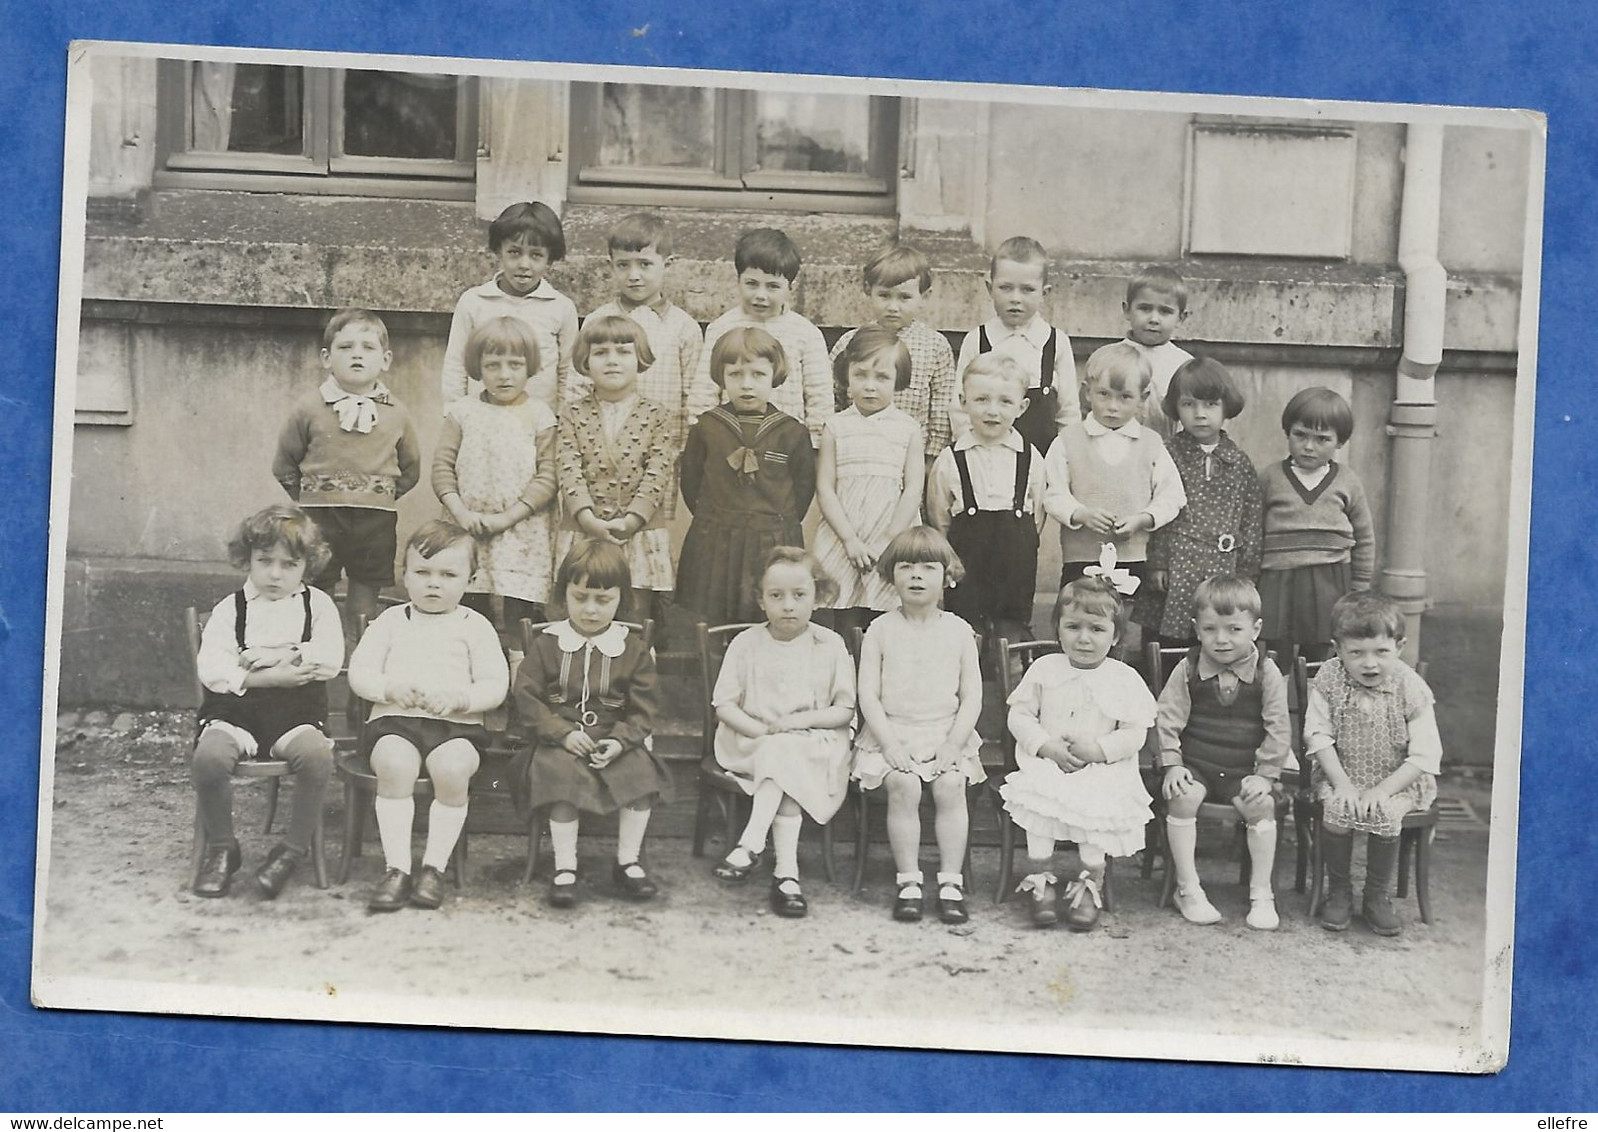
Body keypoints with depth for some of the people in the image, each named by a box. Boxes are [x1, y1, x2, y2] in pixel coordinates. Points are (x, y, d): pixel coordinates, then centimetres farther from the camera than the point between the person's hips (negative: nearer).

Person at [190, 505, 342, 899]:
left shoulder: (317, 604, 10)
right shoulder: (230, 608, 7)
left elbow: (330, 659, -4)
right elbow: (211, 670, -6)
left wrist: (280, 655, -11)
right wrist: (269, 677, -14)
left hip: (297, 716, 0)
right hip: (235, 714, 0)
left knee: (315, 754, -32)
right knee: (209, 755, -30)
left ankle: (294, 847, -11)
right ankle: (220, 846, -6)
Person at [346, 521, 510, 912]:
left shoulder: (475, 626, 10)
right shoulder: (391, 620, 15)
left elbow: (495, 686, 3)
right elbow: (359, 672, 9)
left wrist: (458, 698, -16)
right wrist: (390, 688, -12)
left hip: (457, 724, -1)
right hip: (394, 720, 1)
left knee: (452, 767, -33)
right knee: (395, 764, -33)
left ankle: (434, 867, -18)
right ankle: (397, 868, -25)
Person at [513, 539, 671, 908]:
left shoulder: (633, 650, 5)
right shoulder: (546, 645, 4)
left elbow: (643, 709, 2)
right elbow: (527, 698, -2)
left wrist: (620, 741, -15)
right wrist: (563, 733, -15)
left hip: (614, 741, 1)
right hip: (560, 741, -1)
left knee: (642, 773, -24)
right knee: (562, 774, -31)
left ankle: (628, 861, -6)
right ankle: (565, 866, -20)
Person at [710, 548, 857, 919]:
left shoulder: (830, 645, 5)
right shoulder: (747, 644, 5)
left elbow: (844, 710, 3)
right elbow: (724, 705, 2)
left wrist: (806, 718, -14)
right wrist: (762, 730, -14)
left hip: (813, 746, 0)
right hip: (750, 741, 0)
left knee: (783, 757, -33)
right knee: (786, 776, -31)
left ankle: (751, 845, -34)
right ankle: (786, 870, -37)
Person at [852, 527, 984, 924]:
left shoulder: (958, 631, 5)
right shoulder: (881, 630, 3)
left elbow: (972, 696, 3)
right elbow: (868, 694, -1)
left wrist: (952, 745, -9)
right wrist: (890, 744, -12)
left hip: (947, 734, 1)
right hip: (892, 732, -1)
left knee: (951, 786, -23)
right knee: (904, 786, -25)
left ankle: (951, 883, -14)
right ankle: (908, 882, -16)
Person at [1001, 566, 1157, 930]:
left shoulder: (1125, 680, 2)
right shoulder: (1044, 669, 7)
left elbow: (1135, 733, -2)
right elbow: (1019, 714, 4)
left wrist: (1099, 749, -17)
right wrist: (1046, 745, -11)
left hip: (1104, 768, -1)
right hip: (1047, 761, 1)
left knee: (1098, 802, -30)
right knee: (1038, 794, -29)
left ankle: (1090, 881, -11)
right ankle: (1040, 878, -16)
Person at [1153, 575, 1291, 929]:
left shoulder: (1267, 675, -3)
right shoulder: (1188, 670, -2)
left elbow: (1278, 730, -1)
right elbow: (1168, 718, 1)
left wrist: (1265, 775, -8)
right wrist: (1172, 764, -8)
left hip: (1244, 770, 0)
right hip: (1195, 764, 0)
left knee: (1261, 805, -25)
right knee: (1182, 798, -28)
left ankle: (1261, 893, -9)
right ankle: (1188, 889, -15)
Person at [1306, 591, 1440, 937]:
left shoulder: (1411, 689, -12)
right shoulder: (1329, 679, -7)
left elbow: (1425, 756, -13)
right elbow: (1318, 735, -7)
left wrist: (1382, 790, -22)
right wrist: (1342, 783, -18)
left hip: (1397, 779, -1)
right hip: (1340, 773, 1)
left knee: (1386, 814, -29)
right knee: (1336, 809, -27)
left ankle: (1378, 897, -4)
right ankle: (1339, 892, -4)